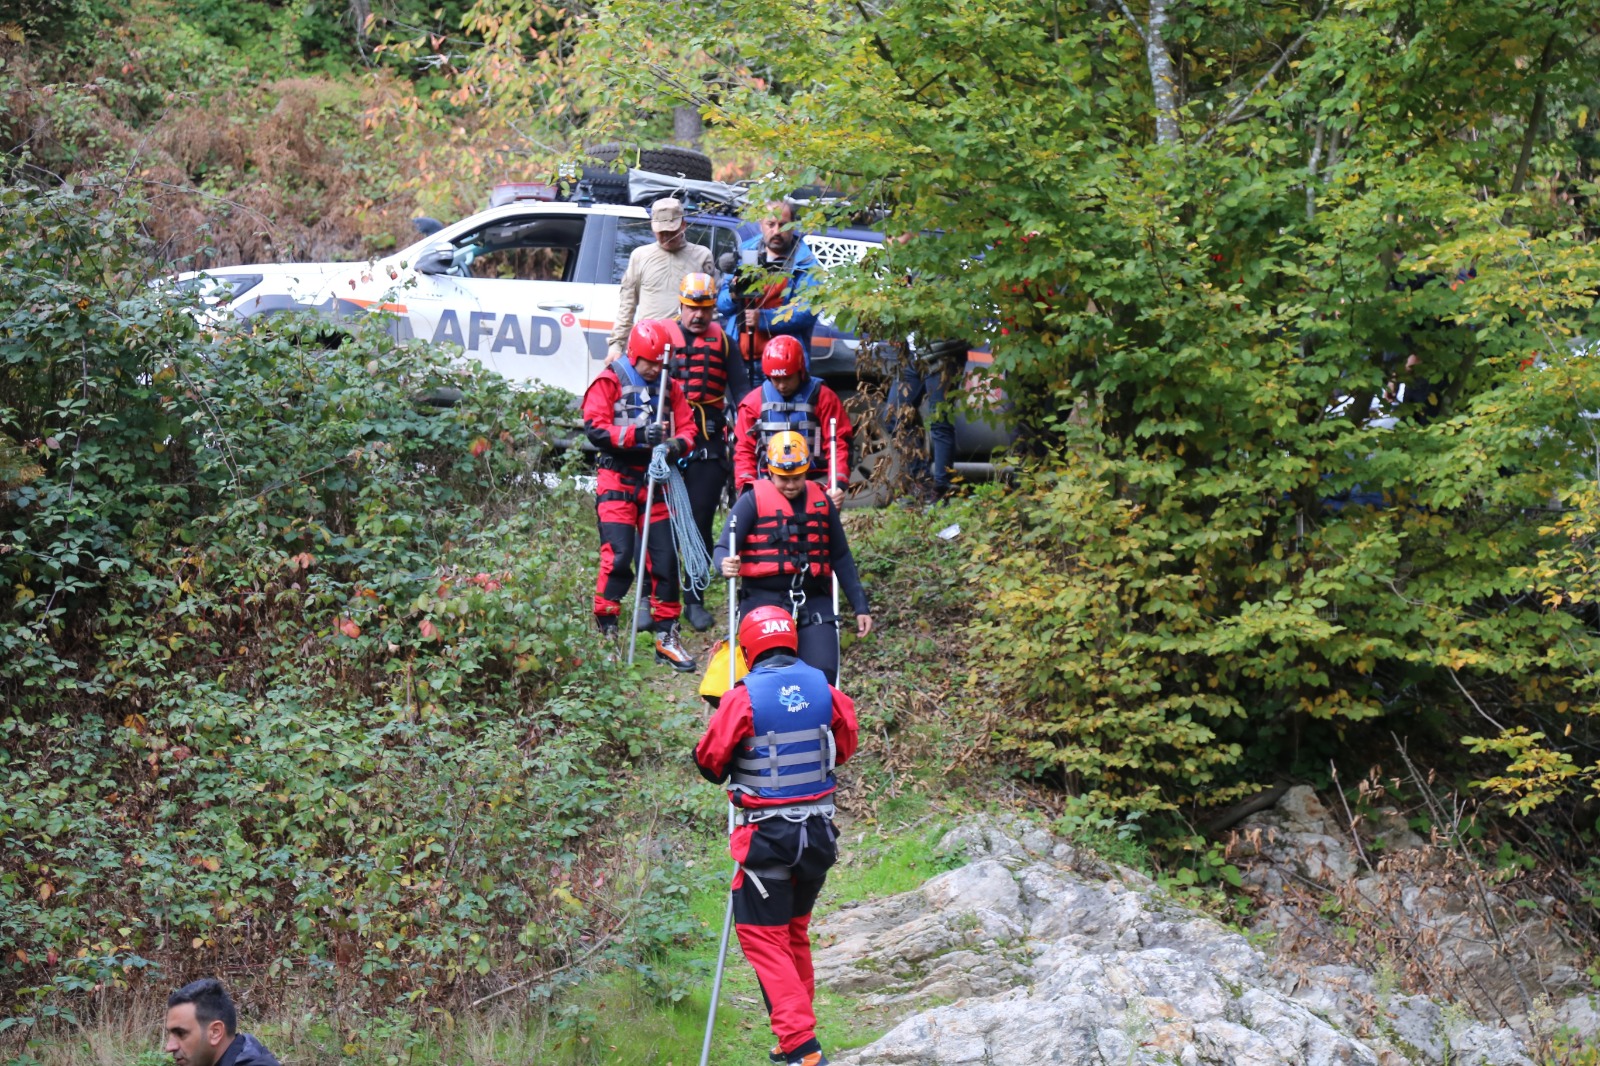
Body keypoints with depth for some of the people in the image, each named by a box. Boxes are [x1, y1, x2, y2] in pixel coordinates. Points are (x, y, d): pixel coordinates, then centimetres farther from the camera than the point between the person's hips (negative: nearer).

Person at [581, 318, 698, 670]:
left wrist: (677, 443, -14)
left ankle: (666, 636, 13)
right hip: (617, 480, -5)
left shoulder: (669, 387, 13)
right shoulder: (609, 383, -2)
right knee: (618, 556, -14)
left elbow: (687, 428, 10)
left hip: (655, 482, 5)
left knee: (665, 558, 4)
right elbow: (595, 429, -12)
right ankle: (605, 632, -5)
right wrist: (638, 434, -23)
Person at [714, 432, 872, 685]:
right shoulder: (752, 501, 0)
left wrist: (860, 606, 15)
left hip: (813, 604, 3)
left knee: (823, 675, -12)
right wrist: (726, 564, -29)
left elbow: (840, 557, 18)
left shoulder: (821, 501, 12)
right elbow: (723, 549, -4)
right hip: (764, 601, -3)